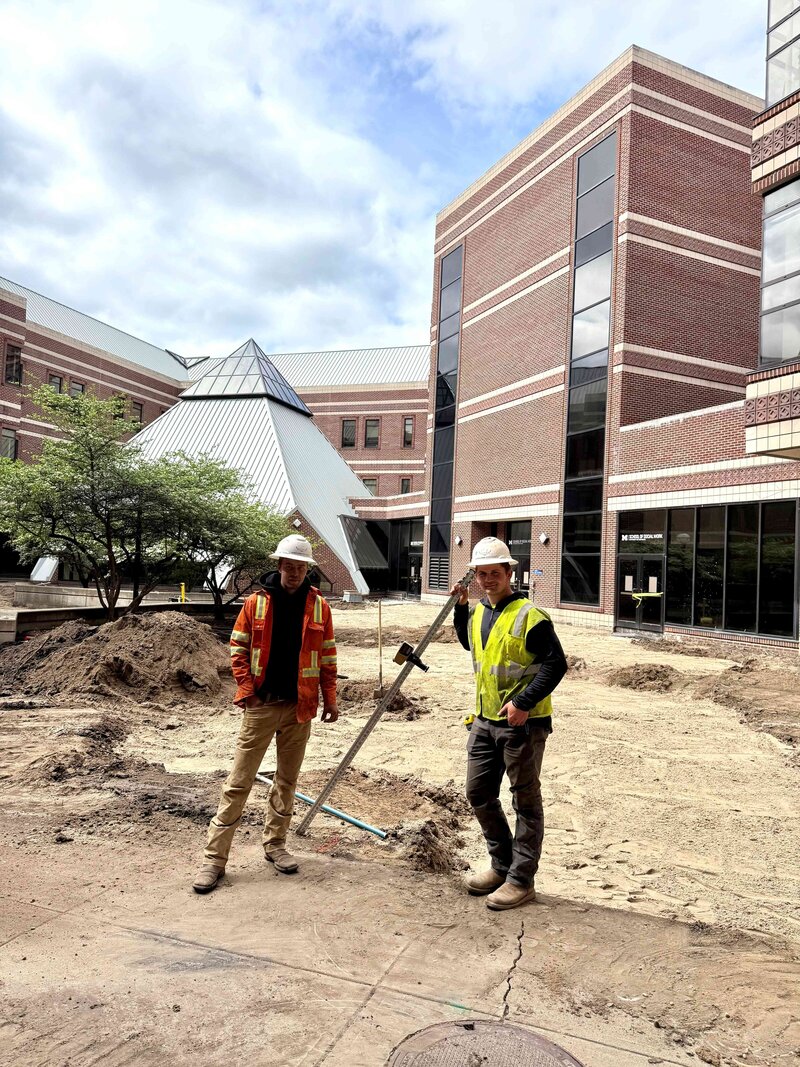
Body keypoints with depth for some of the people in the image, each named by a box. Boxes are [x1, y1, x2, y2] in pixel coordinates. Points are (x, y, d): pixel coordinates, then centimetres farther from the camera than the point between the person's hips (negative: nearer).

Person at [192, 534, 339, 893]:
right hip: (261, 704, -1)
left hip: (299, 706, 2)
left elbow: (327, 656, 6)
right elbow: (238, 648, 2)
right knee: (238, 783, 2)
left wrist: (329, 698, 2)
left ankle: (275, 844, 31)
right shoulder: (256, 602, -2)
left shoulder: (318, 606, 1)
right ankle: (214, 858, 10)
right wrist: (246, 689, -9)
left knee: (287, 780, 14)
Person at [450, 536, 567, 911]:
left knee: (526, 802, 6)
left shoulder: (529, 616, -16)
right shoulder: (478, 613, 8)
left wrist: (524, 702, -24)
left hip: (522, 722, -8)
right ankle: (502, 865, 33)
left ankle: (521, 880, 18)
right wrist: (460, 608, 14)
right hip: (485, 721, 8)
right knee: (479, 795, 16)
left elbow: (556, 664, -18)